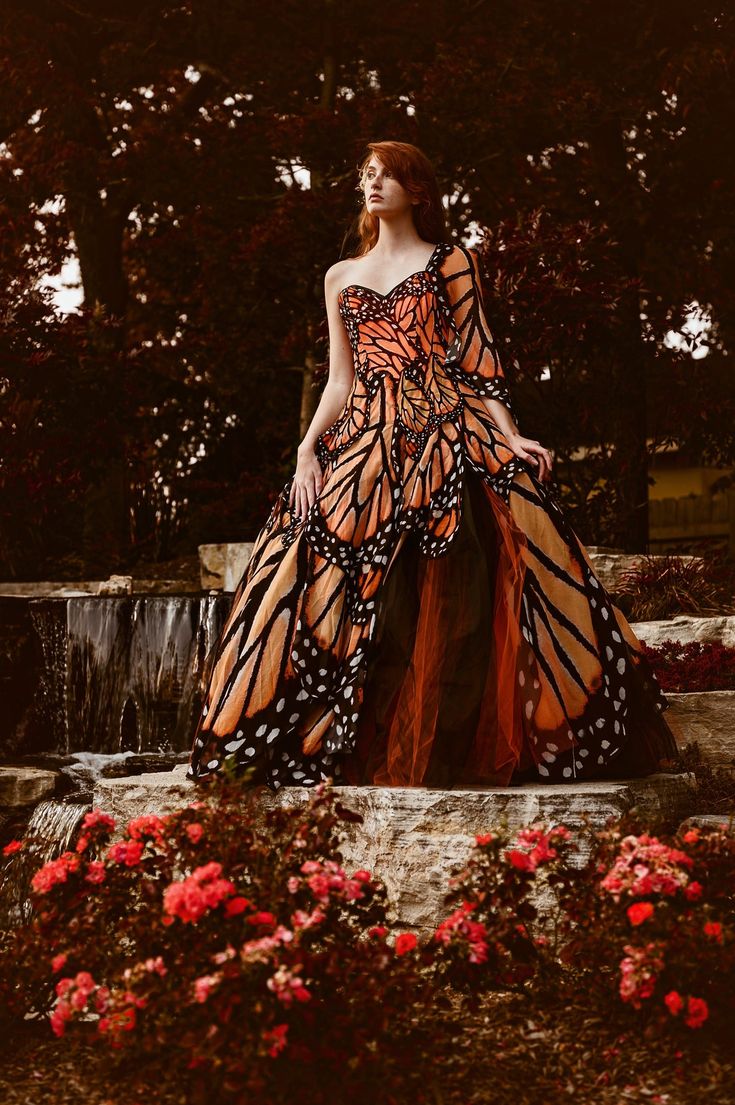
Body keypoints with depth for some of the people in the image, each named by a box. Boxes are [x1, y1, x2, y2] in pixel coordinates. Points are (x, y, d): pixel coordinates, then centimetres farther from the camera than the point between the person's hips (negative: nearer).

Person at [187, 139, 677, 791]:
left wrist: (511, 438, -8)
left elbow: (478, 365, 6)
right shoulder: (341, 278, 21)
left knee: (454, 606, -12)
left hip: (447, 439, -3)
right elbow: (341, 381, 18)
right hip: (365, 443, 3)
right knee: (362, 604, -6)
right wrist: (308, 448, 3)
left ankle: (447, 750, -7)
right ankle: (369, 753, -1)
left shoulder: (451, 263, 12)